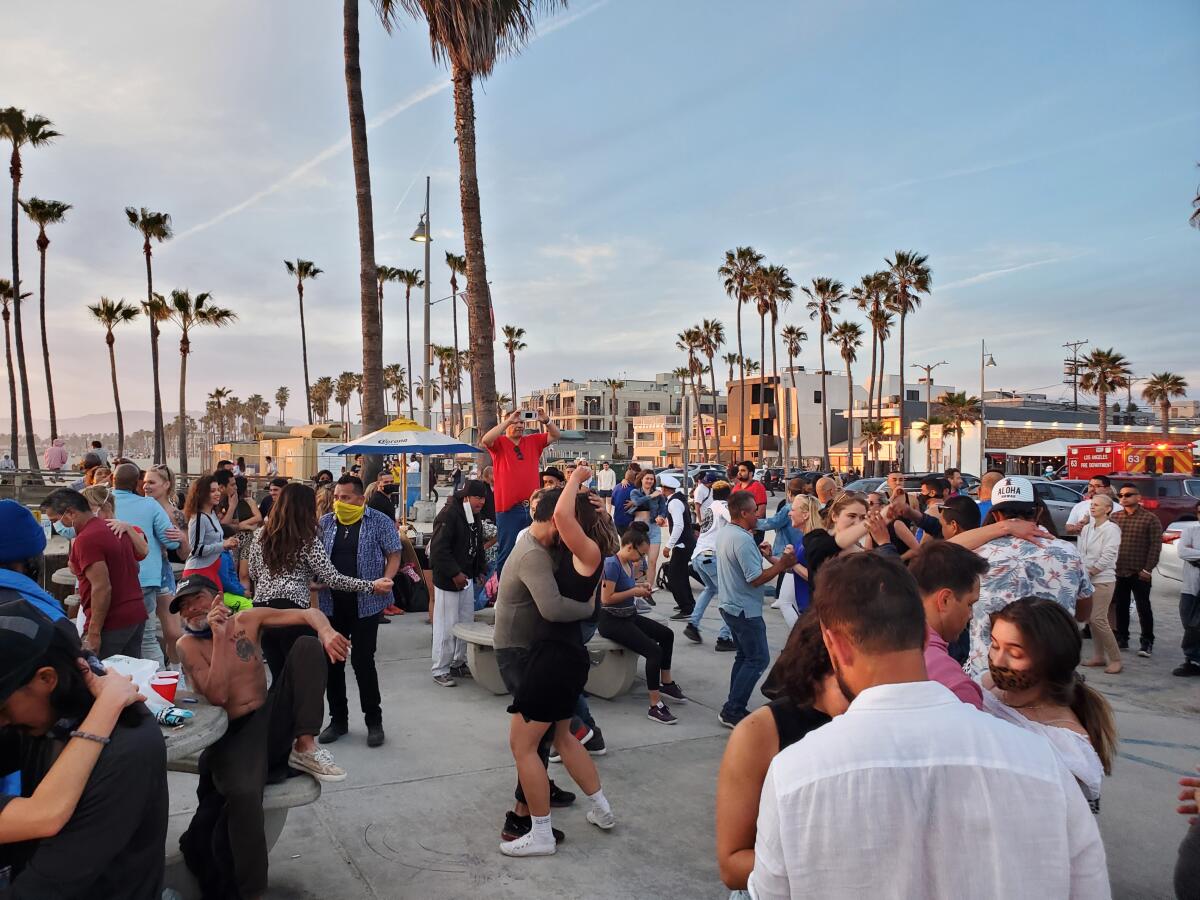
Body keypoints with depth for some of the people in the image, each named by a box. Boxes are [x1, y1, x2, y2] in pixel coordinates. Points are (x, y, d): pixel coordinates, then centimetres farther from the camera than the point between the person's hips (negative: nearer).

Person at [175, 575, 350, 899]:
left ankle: (305, 747, -15)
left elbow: (309, 614, 0)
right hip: (231, 734, -4)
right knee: (244, 793, -36)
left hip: (271, 720, 4)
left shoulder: (248, 620, 5)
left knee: (307, 644, -13)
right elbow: (217, 696, -15)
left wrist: (326, 632, -23)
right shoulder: (188, 644, -2)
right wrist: (219, 636, -18)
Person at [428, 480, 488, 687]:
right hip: (447, 579, -9)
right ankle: (440, 671, 6)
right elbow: (438, 549, -23)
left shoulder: (475, 518, 11)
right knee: (446, 627, -3)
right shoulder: (449, 515, -18)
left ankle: (459, 664, 27)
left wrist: (482, 569, 10)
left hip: (466, 578, 9)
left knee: (466, 623, 14)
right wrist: (455, 574, -23)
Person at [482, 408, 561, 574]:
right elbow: (486, 440, -20)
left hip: (532, 507, 4)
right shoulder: (499, 443, 0)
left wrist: (546, 420, -10)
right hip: (508, 507, -4)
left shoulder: (533, 441, 12)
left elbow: (555, 436, 10)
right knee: (507, 551, 0)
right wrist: (508, 420, -21)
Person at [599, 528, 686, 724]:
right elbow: (606, 598, -26)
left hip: (628, 616, 10)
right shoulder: (612, 564, -21)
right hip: (611, 620, -10)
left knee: (667, 634, 16)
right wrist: (633, 592, -19)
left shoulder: (629, 563, 7)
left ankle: (666, 682, 33)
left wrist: (639, 587, 4)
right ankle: (655, 706, -19)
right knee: (654, 651, -22)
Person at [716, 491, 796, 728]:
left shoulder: (724, 533, 7)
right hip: (745, 610, -10)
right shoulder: (743, 540, -24)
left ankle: (734, 708, 21)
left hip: (730, 605, 10)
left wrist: (757, 553, 12)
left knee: (744, 656, 18)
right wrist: (782, 565, -16)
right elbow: (756, 579, -24)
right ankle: (732, 711, -2)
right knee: (758, 659, -3)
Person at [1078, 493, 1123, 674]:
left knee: (1099, 619, -10)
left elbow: (1107, 558, -15)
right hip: (1087, 579, 6)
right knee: (1093, 619, 9)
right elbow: (1080, 552, 11)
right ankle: (1099, 656, 17)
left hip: (1103, 580, -6)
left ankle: (1115, 659, 0)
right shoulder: (1087, 528, 10)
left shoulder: (1111, 529, -9)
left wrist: (1089, 572, -12)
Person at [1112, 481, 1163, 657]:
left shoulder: (1150, 519, -5)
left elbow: (1156, 545, -8)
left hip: (1139, 573, -4)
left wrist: (1148, 569, -13)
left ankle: (1146, 642, 11)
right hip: (1117, 571, 4)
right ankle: (1121, 638, 22)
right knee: (1120, 607, 11)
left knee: (1143, 608, 3)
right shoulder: (1114, 517, 7)